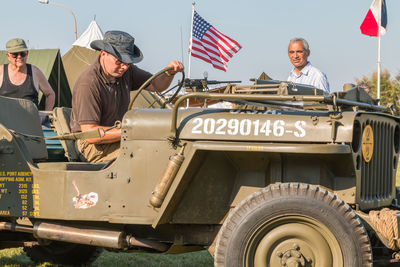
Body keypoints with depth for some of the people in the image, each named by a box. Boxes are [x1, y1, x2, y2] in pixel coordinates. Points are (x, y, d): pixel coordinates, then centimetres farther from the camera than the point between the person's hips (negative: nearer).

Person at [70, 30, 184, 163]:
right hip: (93, 147, -8)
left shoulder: (125, 70, 3)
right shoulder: (88, 83, -21)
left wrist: (170, 72, -11)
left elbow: (156, 85, 13)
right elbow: (90, 133, -24)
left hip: (118, 138, 8)